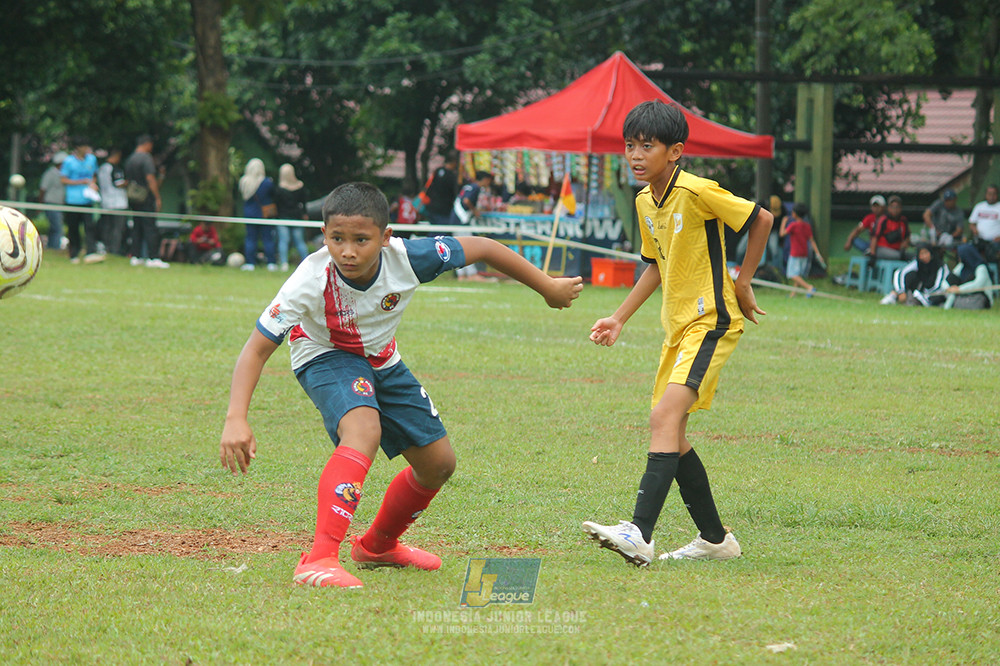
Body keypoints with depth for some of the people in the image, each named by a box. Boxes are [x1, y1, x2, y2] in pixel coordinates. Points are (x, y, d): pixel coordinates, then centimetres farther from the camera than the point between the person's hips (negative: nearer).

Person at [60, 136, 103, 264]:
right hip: (73, 200, -3)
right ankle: (74, 255, 13)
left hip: (87, 200, 3)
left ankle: (90, 253, -18)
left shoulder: (92, 159, 12)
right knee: (73, 229, 2)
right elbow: (64, 181, -5)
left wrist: (93, 184, 3)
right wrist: (83, 182, -10)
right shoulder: (69, 161, -4)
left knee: (90, 226, -11)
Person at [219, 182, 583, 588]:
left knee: (438, 463, 11)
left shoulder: (406, 259, -30)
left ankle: (378, 546, 38)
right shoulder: (311, 281, -36)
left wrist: (548, 288, -3)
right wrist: (236, 420, -46)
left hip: (381, 360, 5)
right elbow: (257, 348, -34)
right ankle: (319, 560, -43)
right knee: (364, 430, -36)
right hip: (326, 357, -5)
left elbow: (481, 249, -15)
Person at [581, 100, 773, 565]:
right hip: (677, 325, 9)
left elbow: (762, 219, -8)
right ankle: (715, 539, 23)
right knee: (672, 436, 10)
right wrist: (620, 318, 16)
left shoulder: (697, 192, -17)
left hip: (711, 322, -9)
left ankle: (639, 535, -34)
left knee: (665, 417, -23)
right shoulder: (644, 202, 8)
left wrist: (742, 282, -3)